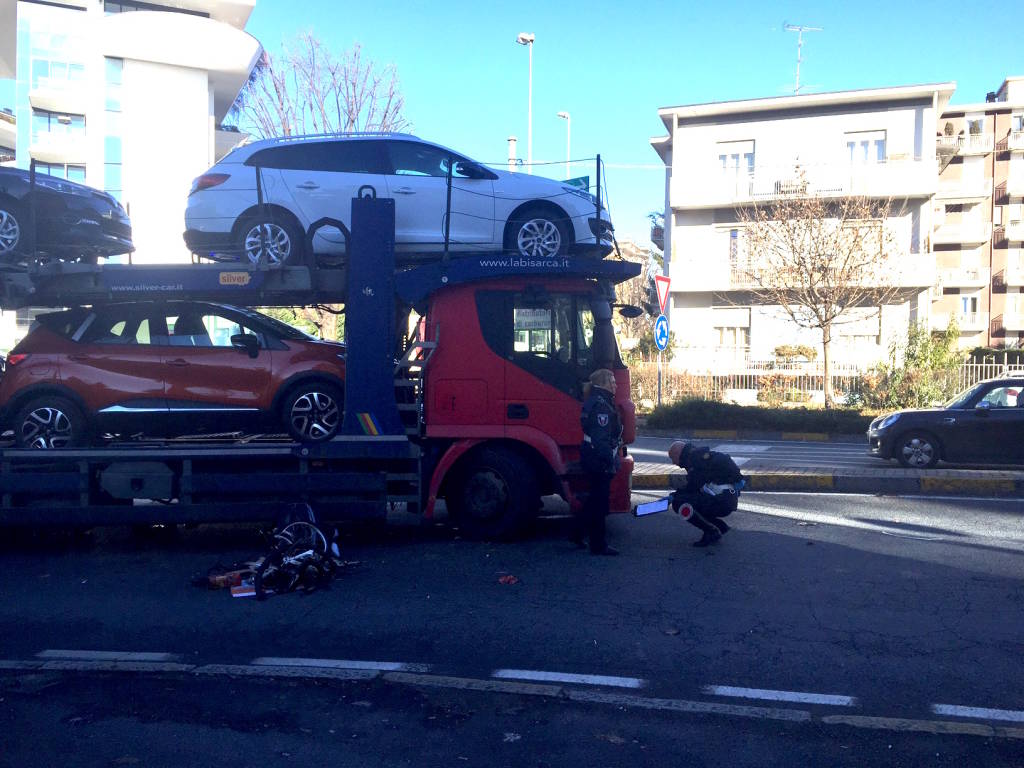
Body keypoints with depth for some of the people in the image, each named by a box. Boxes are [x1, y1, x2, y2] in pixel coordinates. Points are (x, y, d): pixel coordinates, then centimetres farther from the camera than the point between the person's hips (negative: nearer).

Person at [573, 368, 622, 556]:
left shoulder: (595, 400, 15)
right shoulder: (601, 405, -19)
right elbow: (601, 438, -25)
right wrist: (610, 462, -24)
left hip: (592, 459, 11)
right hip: (600, 461, -11)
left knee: (595, 499, 21)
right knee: (600, 503, -1)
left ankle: (577, 532, 28)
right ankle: (598, 545, 8)